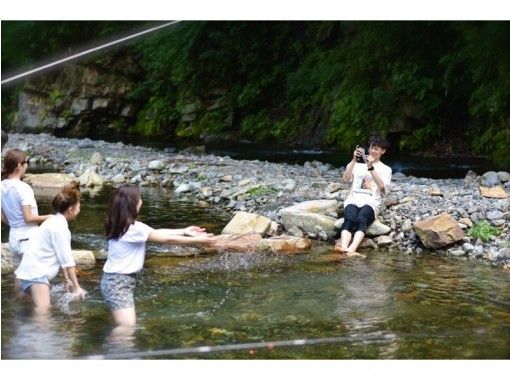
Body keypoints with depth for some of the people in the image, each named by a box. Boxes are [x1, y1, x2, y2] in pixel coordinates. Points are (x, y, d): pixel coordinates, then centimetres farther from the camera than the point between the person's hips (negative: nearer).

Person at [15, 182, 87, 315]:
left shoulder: (55, 221, 13)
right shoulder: (59, 227, -18)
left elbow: (61, 256, 17)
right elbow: (67, 260, -17)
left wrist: (66, 280, 20)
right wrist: (77, 287, -13)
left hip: (35, 270, 11)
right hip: (35, 272, -11)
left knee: (44, 308, 21)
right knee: (42, 309, -25)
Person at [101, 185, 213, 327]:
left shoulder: (122, 225, 5)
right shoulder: (134, 229, -21)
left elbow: (156, 233, 12)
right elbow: (167, 239, -12)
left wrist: (184, 231, 16)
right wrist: (197, 240, -2)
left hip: (116, 280, 10)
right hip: (119, 283, -10)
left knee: (128, 325, 15)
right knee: (127, 328, -11)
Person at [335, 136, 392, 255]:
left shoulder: (385, 169, 20)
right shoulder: (358, 165, 26)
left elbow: (382, 187, -1)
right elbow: (346, 178, 6)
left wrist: (371, 168, -10)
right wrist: (354, 160, -3)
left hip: (371, 202, -2)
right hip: (353, 200, 2)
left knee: (361, 219, -37)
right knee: (350, 219, -34)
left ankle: (352, 249, -59)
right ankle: (343, 247, -58)